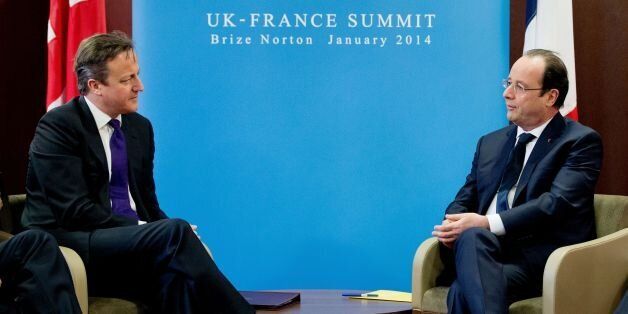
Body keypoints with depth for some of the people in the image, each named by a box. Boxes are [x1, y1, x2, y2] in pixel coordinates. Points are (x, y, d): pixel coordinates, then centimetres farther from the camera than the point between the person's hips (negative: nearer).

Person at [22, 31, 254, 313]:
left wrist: (170, 235, -7)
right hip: (70, 245, -5)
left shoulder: (140, 127, 14)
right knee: (174, 232, -29)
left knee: (174, 274, -30)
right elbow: (75, 211, -15)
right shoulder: (57, 127, -7)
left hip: (128, 241, 6)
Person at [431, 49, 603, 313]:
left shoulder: (581, 141, 3)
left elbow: (558, 203, -11)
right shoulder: (490, 143, 23)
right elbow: (464, 199, 19)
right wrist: (454, 226, -6)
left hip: (544, 255, -5)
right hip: (484, 249, 5)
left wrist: (488, 223, -20)